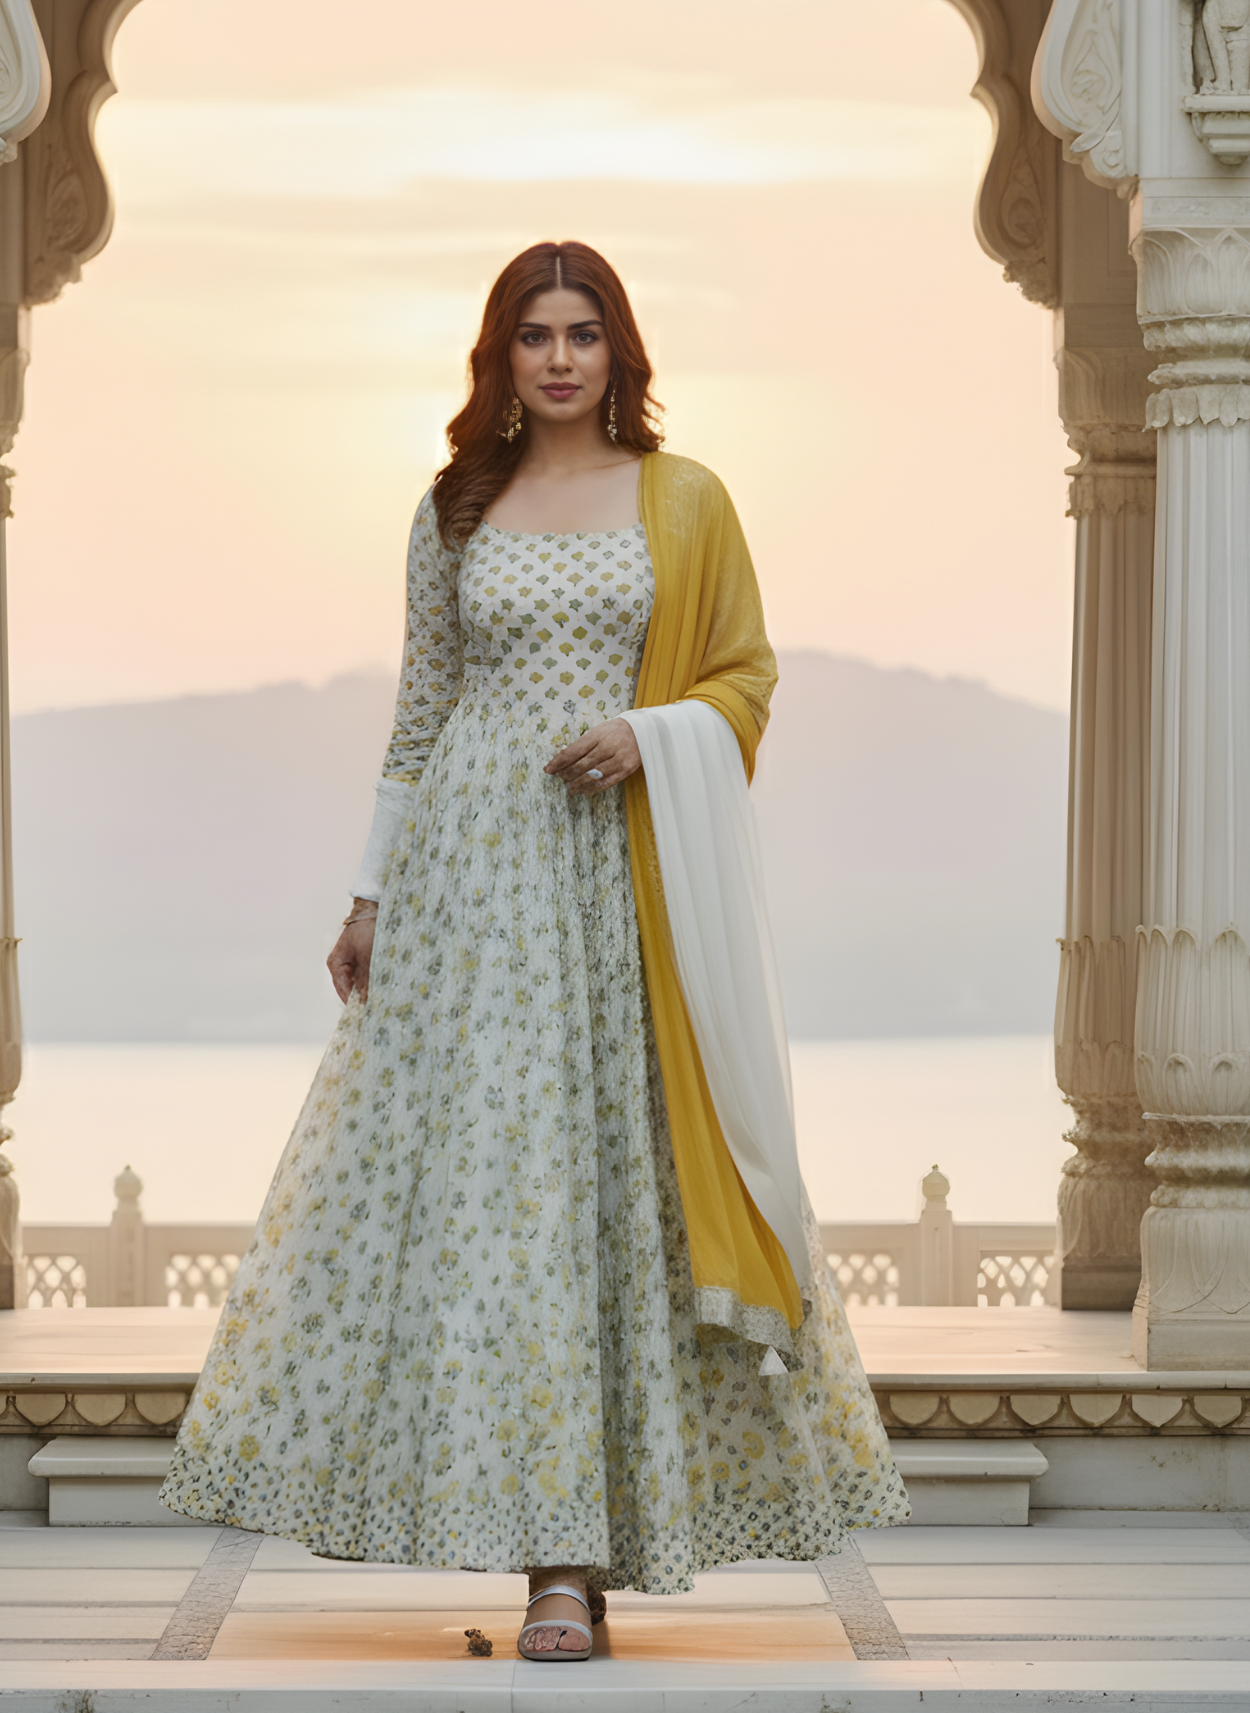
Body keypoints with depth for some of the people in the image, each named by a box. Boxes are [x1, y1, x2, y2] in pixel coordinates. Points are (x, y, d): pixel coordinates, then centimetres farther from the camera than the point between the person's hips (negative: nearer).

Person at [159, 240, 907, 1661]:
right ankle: (561, 1551, -3)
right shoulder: (456, 512, 11)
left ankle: (572, 1552, 2)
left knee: (625, 1166, -4)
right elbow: (420, 707, 13)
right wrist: (373, 892, 9)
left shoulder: (686, 501, 6)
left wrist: (648, 736, -12)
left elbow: (748, 678, 7)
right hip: (478, 863, 1)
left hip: (631, 870, -1)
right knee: (482, 1159, -7)